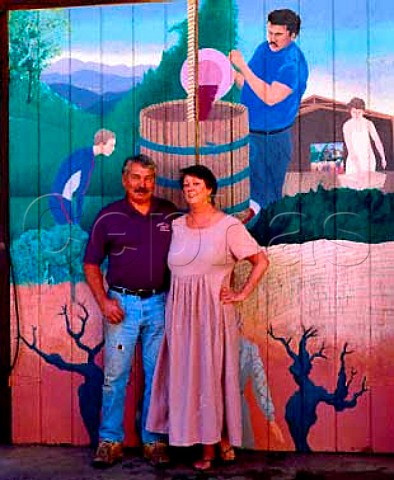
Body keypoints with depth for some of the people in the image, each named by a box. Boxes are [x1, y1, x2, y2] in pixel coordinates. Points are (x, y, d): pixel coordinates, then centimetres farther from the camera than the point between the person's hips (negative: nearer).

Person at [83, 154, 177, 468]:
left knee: (158, 375, 8)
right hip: (122, 304, -1)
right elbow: (91, 264, 3)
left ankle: (154, 441, 20)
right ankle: (110, 441, 16)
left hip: (160, 304, 2)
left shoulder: (171, 214, 4)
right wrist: (104, 301, -6)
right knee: (115, 375, 3)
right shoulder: (109, 217, 0)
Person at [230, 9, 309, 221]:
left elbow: (270, 97, -29)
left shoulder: (292, 63, -20)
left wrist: (243, 67, -29)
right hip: (248, 129, 8)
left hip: (272, 137, -7)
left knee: (267, 193, 6)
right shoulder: (263, 49, 5)